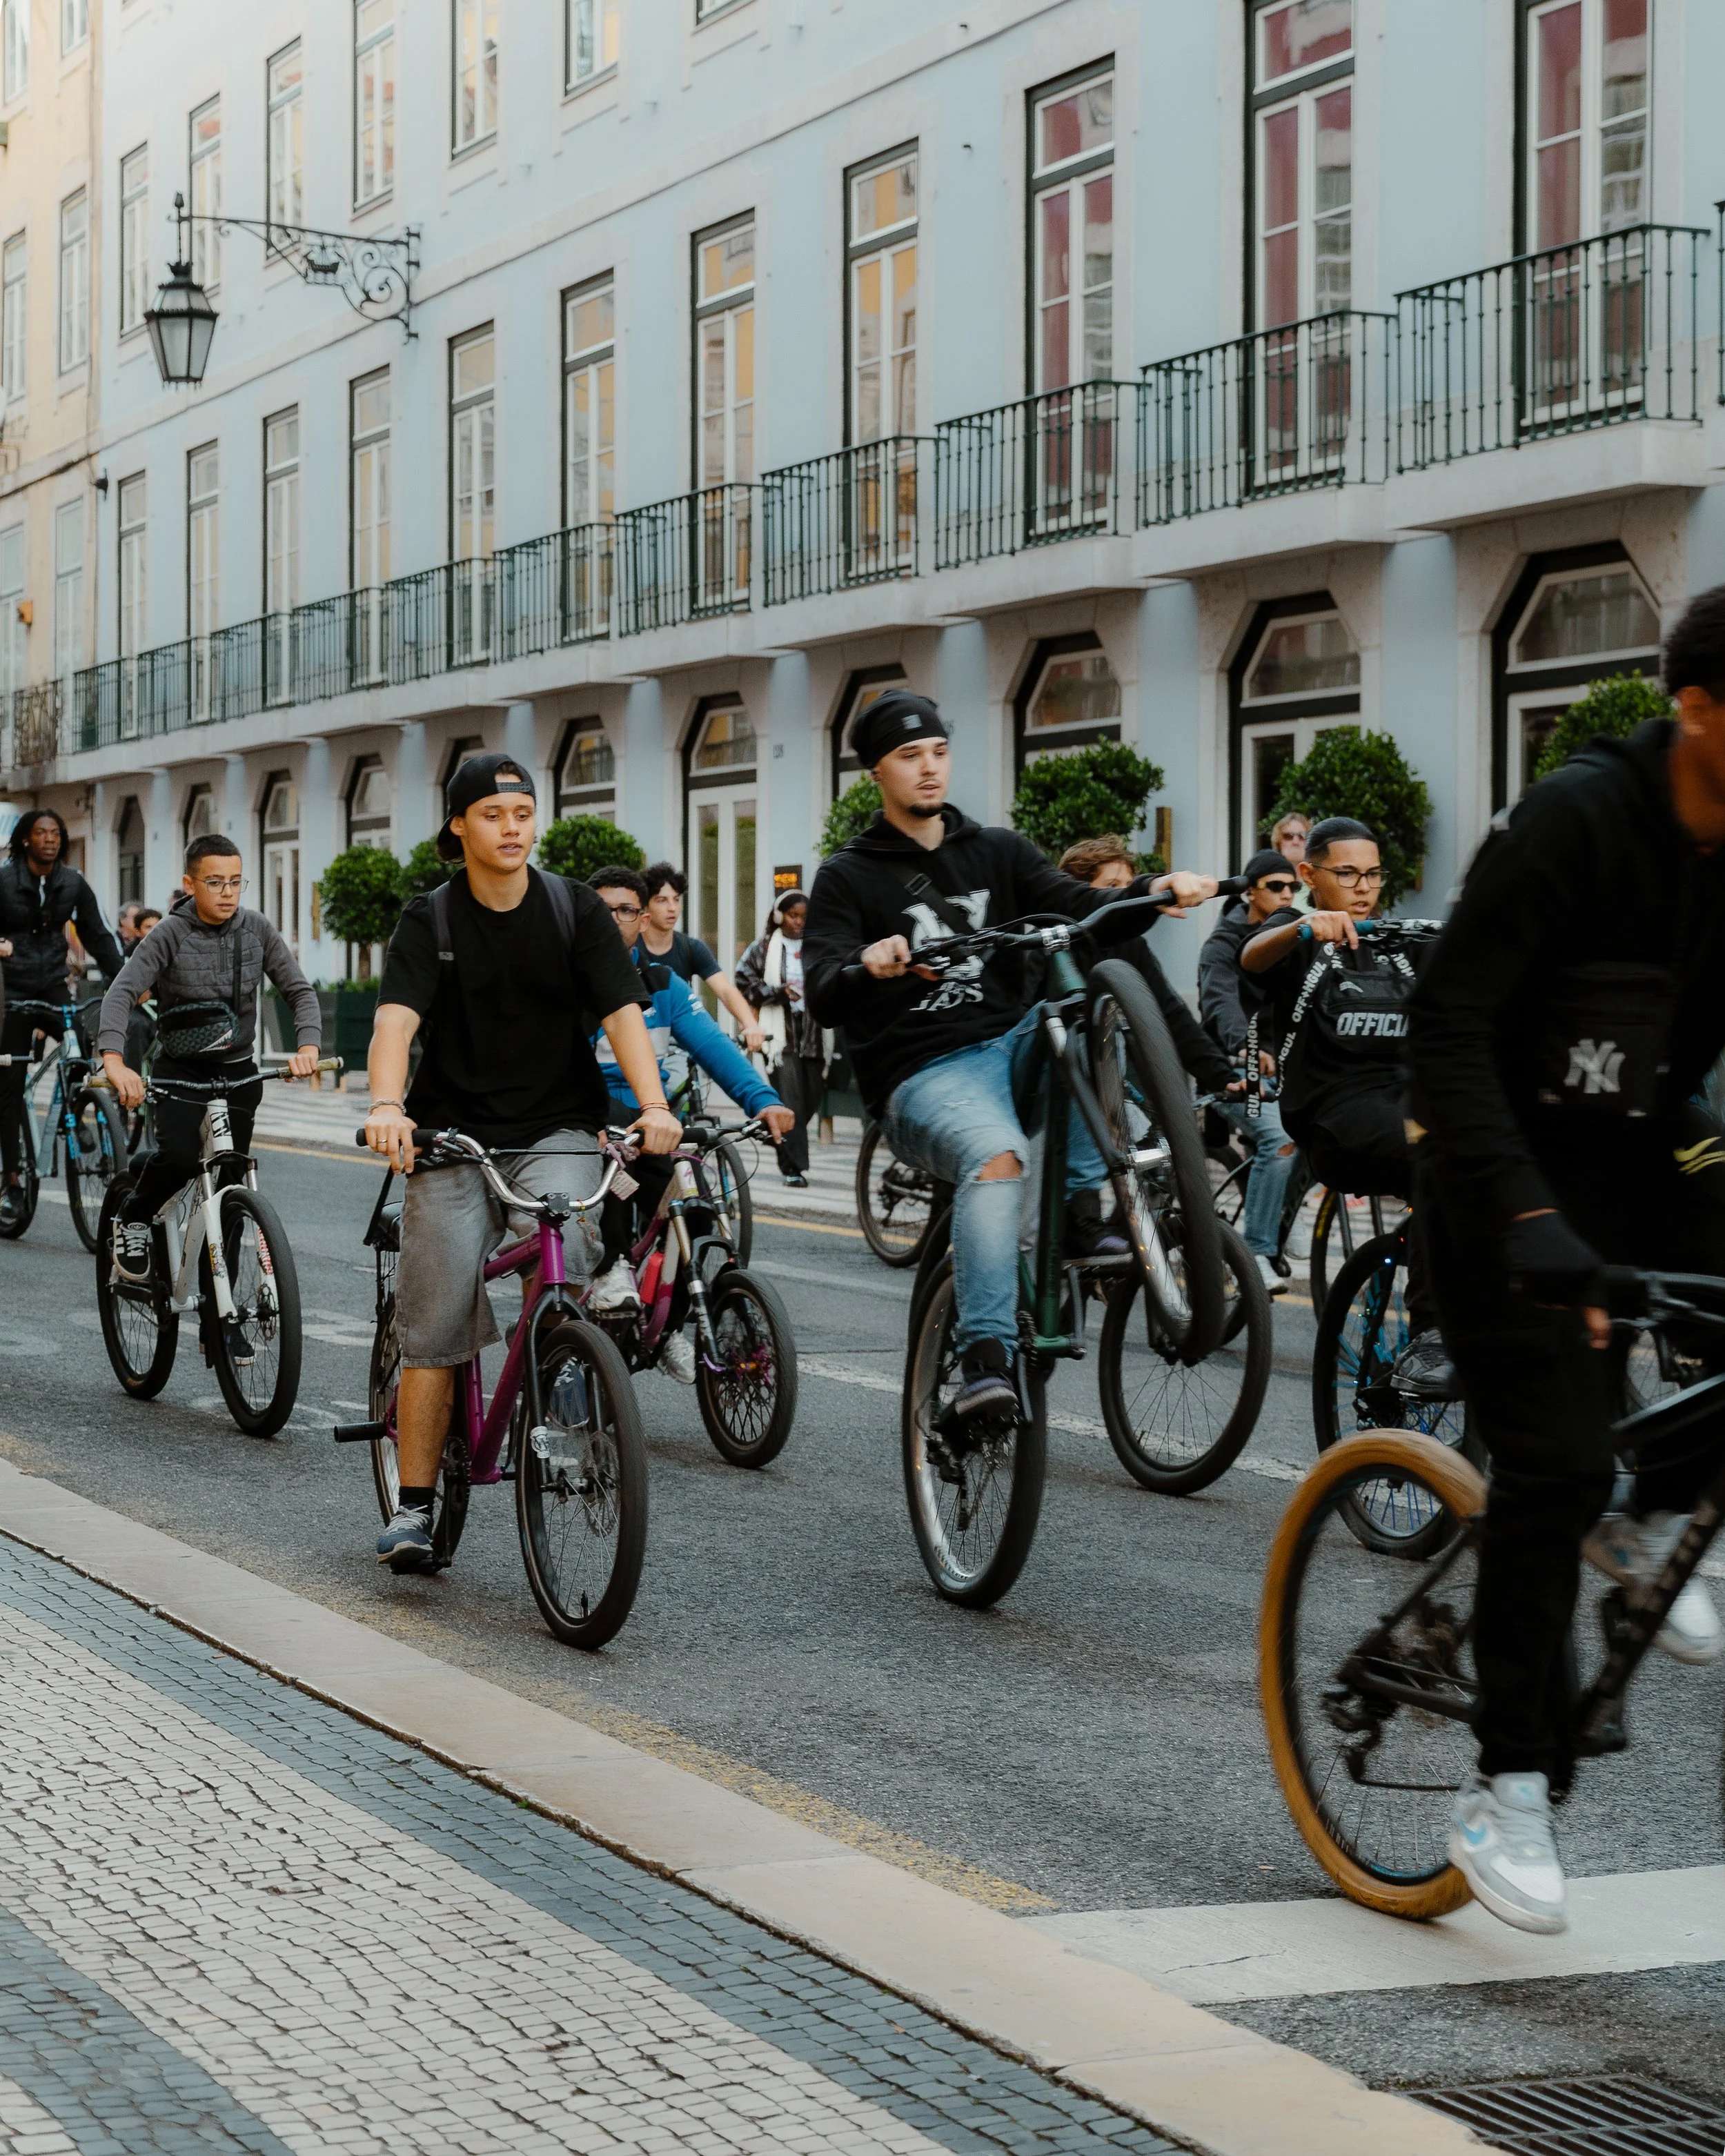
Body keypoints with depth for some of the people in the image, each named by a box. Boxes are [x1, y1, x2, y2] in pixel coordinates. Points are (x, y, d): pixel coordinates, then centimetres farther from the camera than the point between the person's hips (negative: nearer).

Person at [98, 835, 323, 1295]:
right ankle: (133, 1219, 3)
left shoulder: (258, 929, -4)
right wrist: (115, 1062, -40)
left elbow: (299, 990, -5)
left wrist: (307, 1047, -25)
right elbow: (122, 994, -23)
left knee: (229, 1184, -1)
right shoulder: (170, 934, -13)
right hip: (181, 1067, -3)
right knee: (178, 1155, -28)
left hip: (237, 1071, 3)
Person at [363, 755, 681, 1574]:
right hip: (452, 1134, 0)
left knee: (563, 1245, -29)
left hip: (557, 1130, 0)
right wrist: (386, 1106, -36)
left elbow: (621, 1009, -9)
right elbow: (396, 1018, -16)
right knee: (436, 1322, -6)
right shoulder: (429, 921, -1)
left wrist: (653, 1105, -26)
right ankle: (413, 1507, 1)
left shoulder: (574, 909, 1)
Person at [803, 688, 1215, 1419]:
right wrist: (867, 965, -31)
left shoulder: (998, 853, 18)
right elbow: (823, 996, -7)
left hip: (1013, 1046, 4)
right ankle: (985, 1359, -43)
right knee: (997, 1156, -37)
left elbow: (1082, 910, 3)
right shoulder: (849, 876, 6)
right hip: (923, 1076, -4)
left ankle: (1080, 1205, -20)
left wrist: (1153, 892, -19)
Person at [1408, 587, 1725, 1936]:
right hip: (1512, 1164, -5)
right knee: (1557, 1463, -14)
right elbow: (1448, 1028, -26)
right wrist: (1525, 1215, -36)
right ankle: (1510, 1793, -2)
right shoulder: (1577, 822, -24)